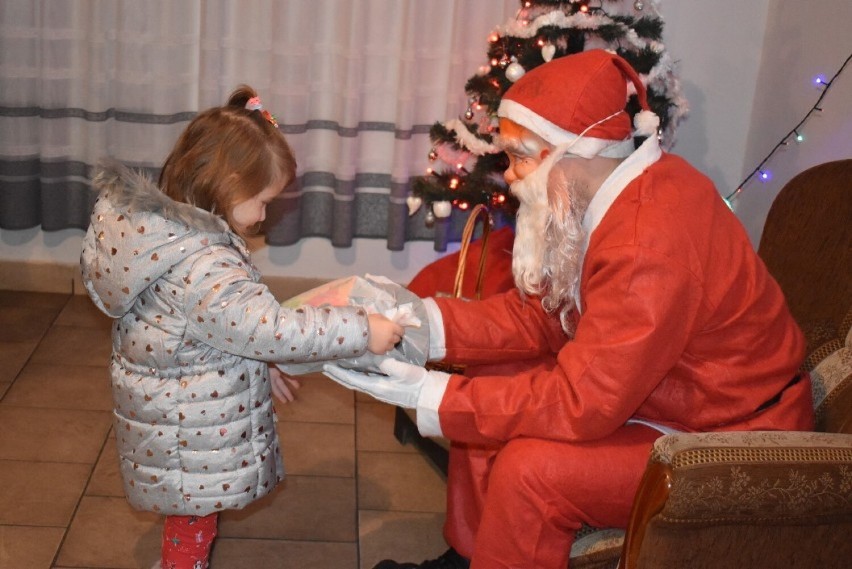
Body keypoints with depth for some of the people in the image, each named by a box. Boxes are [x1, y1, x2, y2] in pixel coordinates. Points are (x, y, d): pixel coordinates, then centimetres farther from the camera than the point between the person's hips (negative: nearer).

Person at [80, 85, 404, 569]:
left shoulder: (166, 228, 0)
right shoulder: (202, 267, -32)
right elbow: (270, 329, -33)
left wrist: (261, 364, 14)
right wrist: (361, 331, -26)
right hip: (191, 436, -9)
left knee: (192, 513, 28)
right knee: (193, 527, 11)